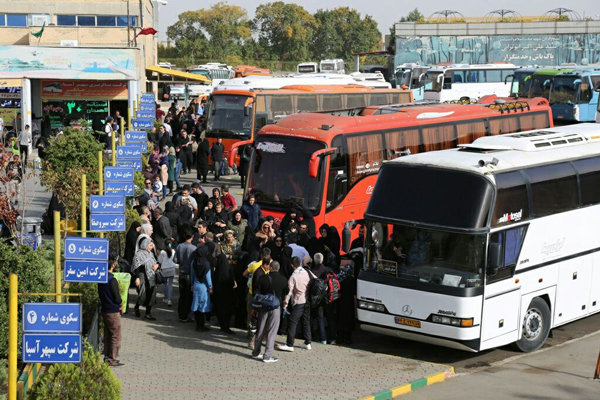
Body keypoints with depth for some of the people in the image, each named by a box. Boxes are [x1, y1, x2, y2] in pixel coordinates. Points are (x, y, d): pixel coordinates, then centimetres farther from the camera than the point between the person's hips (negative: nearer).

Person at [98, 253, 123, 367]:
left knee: (107, 335, 16)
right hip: (113, 311, -8)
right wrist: (120, 304, 4)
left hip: (104, 309, 8)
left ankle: (107, 357, 20)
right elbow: (117, 299, -18)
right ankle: (112, 359, 2)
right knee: (116, 336, 0)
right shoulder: (112, 280, -20)